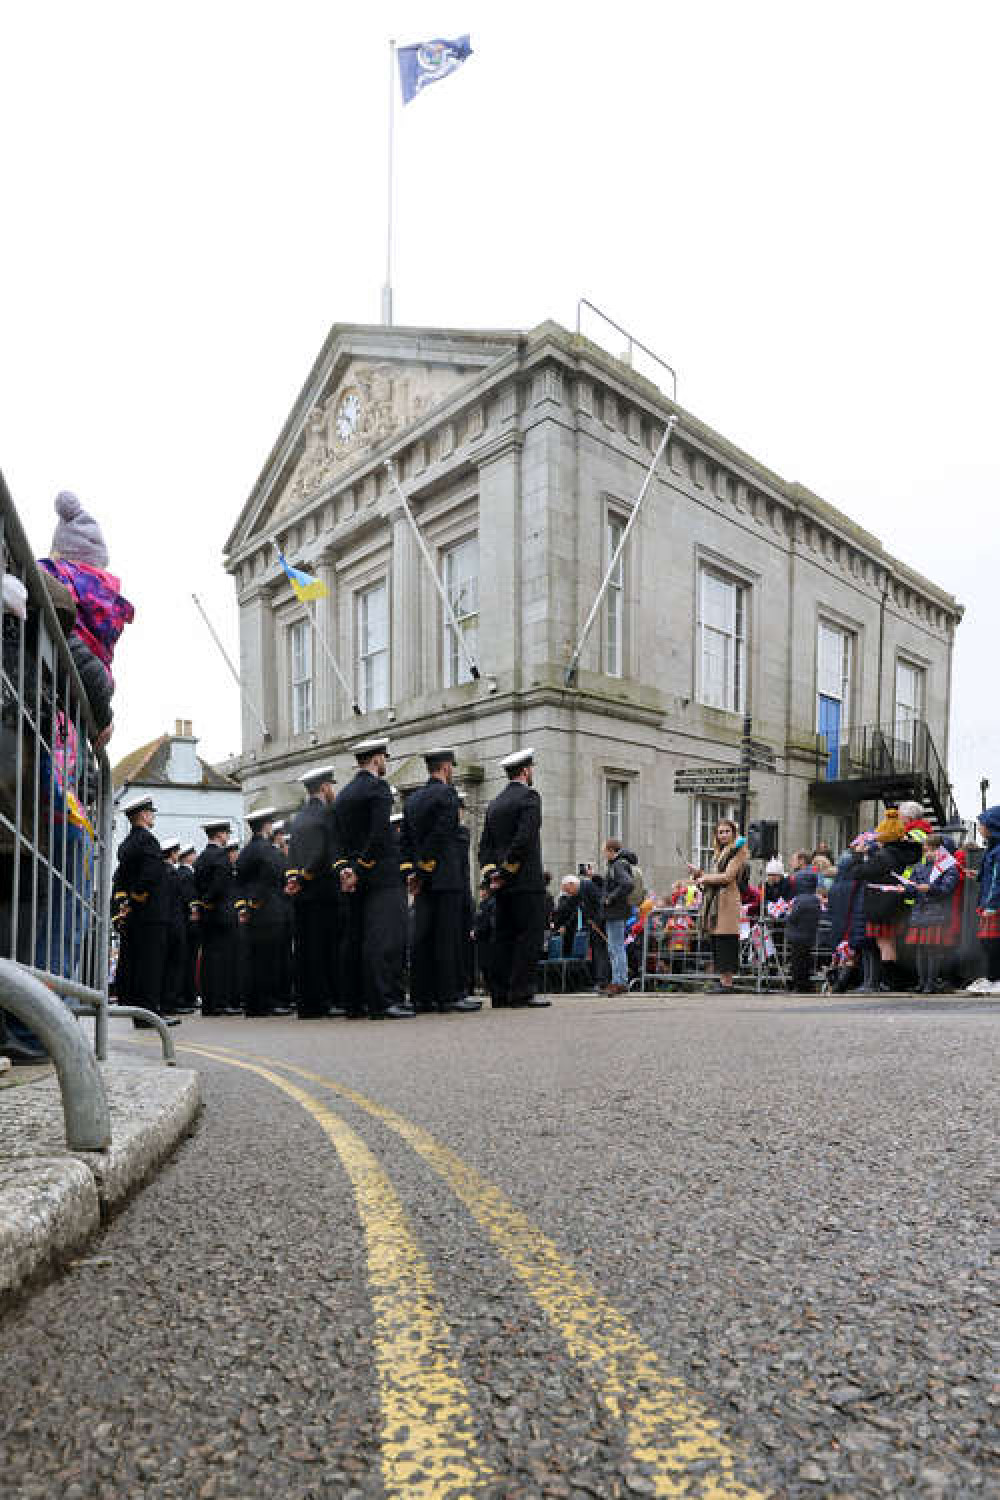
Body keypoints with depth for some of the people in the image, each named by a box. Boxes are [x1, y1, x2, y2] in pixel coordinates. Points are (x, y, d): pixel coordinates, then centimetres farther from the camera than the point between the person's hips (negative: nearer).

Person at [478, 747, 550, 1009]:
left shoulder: (494, 803, 17)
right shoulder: (529, 796, -7)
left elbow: (485, 844, 13)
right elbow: (525, 838, -17)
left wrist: (491, 872, 6)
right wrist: (507, 869, -12)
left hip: (502, 883, 8)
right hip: (527, 880, -8)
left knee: (504, 937, 9)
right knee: (530, 934, -4)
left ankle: (500, 992, 10)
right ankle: (522, 990, -6)